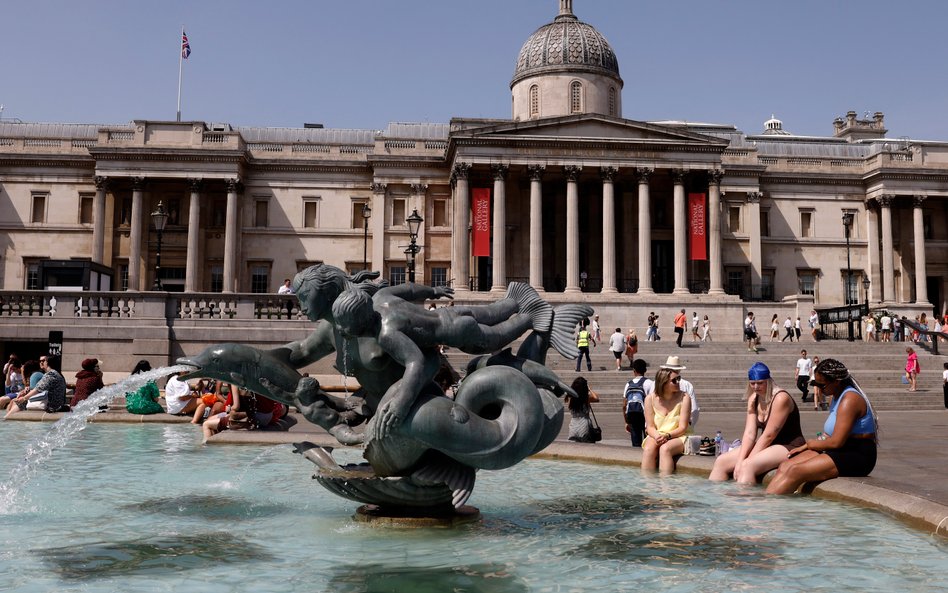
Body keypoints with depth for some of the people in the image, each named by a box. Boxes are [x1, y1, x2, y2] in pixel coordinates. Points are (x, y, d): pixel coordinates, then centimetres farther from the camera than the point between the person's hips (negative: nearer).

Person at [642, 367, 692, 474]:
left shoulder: (684, 398, -6)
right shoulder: (650, 399, -1)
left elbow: (682, 428, -9)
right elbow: (650, 427, 0)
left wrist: (667, 435, -26)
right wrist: (657, 436, -22)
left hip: (678, 437, -2)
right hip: (656, 436, 2)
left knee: (665, 449, -33)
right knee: (648, 449, -30)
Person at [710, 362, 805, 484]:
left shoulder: (780, 398, -19)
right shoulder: (753, 398, 5)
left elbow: (768, 435, -20)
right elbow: (749, 433, -2)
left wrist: (745, 462, -19)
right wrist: (739, 461, -15)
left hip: (789, 447, -8)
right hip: (767, 446, 8)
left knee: (747, 466, -32)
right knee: (721, 461, -3)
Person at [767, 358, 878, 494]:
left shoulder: (850, 399, -16)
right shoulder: (837, 396, 16)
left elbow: (836, 442, -22)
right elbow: (828, 435, 19)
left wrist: (810, 443, -5)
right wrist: (804, 447, 6)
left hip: (857, 457, -10)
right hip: (839, 452, 10)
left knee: (796, 472, -24)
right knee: (785, 466, -8)